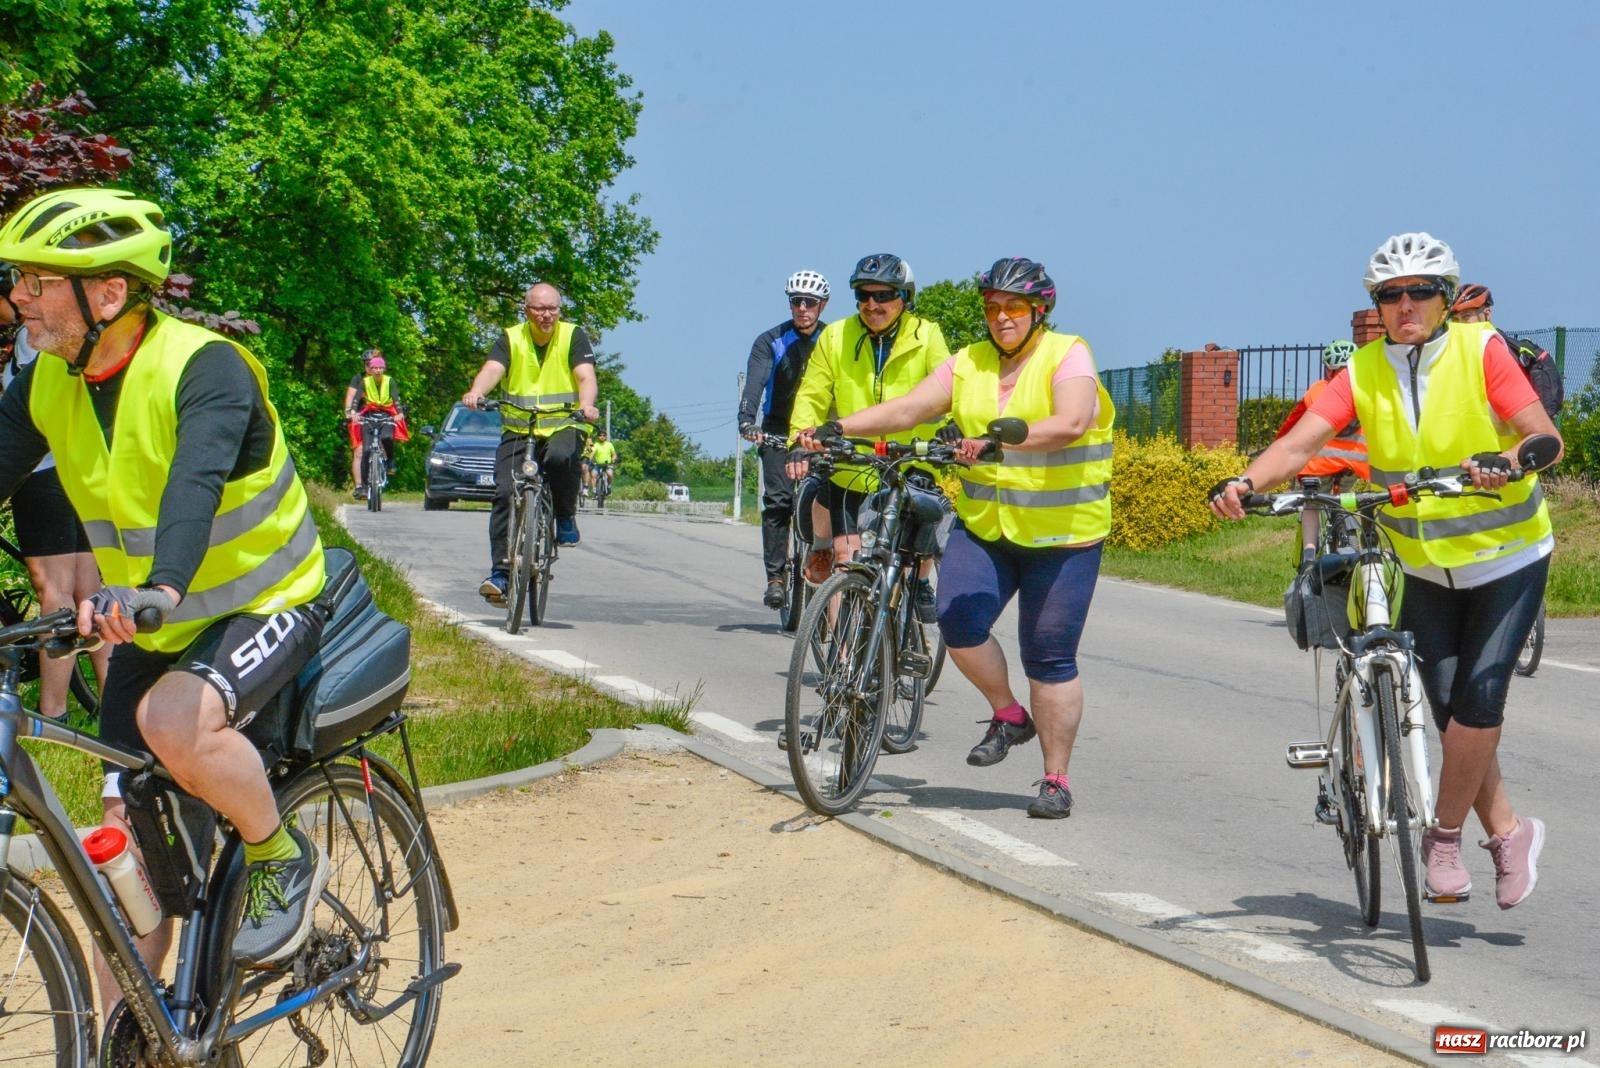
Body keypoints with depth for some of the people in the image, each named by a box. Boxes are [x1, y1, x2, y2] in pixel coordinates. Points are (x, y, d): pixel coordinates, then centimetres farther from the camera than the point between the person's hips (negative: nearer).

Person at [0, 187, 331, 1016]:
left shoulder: (203, 368, -25)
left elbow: (197, 480, -41)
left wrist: (161, 587, -59)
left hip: (264, 607, -7)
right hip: (150, 627, 7)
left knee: (174, 722, -35)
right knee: (128, 834, 2)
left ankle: (284, 860, -8)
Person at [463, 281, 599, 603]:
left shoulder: (573, 337, 1)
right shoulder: (510, 339, 4)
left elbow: (586, 377, -13)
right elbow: (492, 370, -13)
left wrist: (586, 404, -36)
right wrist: (475, 393, -36)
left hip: (564, 427, -2)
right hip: (518, 430, 2)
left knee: (560, 458, -35)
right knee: (505, 493, -16)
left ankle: (566, 520, -9)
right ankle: (500, 572, -13)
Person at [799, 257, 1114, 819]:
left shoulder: (1068, 356, -8)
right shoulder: (969, 364, 7)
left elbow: (1069, 423, -26)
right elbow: (907, 408, -1)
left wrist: (1002, 440, -40)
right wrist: (838, 428, -14)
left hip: (1062, 535, -4)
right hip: (984, 525, 4)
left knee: (1050, 659, -1)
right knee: (958, 620, -15)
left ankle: (1056, 780, 11)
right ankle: (1008, 716, 11)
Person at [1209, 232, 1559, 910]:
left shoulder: (1481, 349, -14)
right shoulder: (1363, 372, -6)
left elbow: (1545, 435, -22)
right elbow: (1299, 444, -18)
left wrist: (1506, 460, -44)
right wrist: (1245, 484, -37)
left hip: (1508, 558, -3)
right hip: (1425, 568, 3)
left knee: (1479, 702, -12)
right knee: (1450, 711, 0)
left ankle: (1445, 836, 6)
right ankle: (1506, 833, 18)